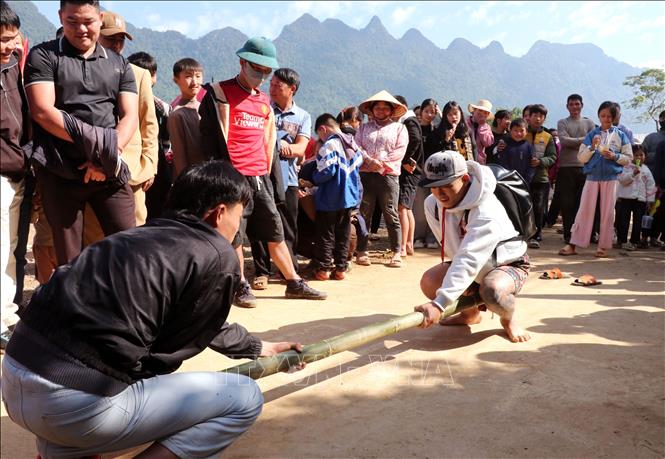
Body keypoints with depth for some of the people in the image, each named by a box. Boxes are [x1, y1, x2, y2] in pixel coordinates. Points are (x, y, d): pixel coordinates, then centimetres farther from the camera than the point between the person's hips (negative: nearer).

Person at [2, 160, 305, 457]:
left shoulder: (145, 235, 20)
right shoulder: (218, 257, -5)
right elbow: (169, 352, 0)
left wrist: (258, 347, 45)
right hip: (77, 401, -8)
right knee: (245, 397, 4)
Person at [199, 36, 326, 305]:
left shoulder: (264, 102, 18)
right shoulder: (220, 93, -1)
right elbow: (212, 136, -7)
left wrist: (266, 170, 16)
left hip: (261, 177, 6)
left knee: (275, 234, 9)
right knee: (235, 237, 1)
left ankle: (294, 284, 17)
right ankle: (241, 288, 14)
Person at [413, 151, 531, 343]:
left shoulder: (487, 213, -36)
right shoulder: (433, 204, -14)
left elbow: (469, 260, -45)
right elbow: (452, 250, -7)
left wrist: (439, 304, -53)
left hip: (508, 262, -6)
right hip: (472, 264, 7)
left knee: (492, 291, -40)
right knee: (429, 281, -17)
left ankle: (508, 319, -1)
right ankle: (471, 312, 13)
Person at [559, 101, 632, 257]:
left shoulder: (620, 135, 5)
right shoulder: (592, 134, 6)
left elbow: (628, 158, 5)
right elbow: (581, 158, 3)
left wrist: (614, 156, -13)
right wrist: (592, 148, -13)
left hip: (611, 177, 0)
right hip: (592, 176, 0)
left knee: (607, 212, 3)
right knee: (584, 210, -1)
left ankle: (603, 246, 11)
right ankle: (573, 245, 0)